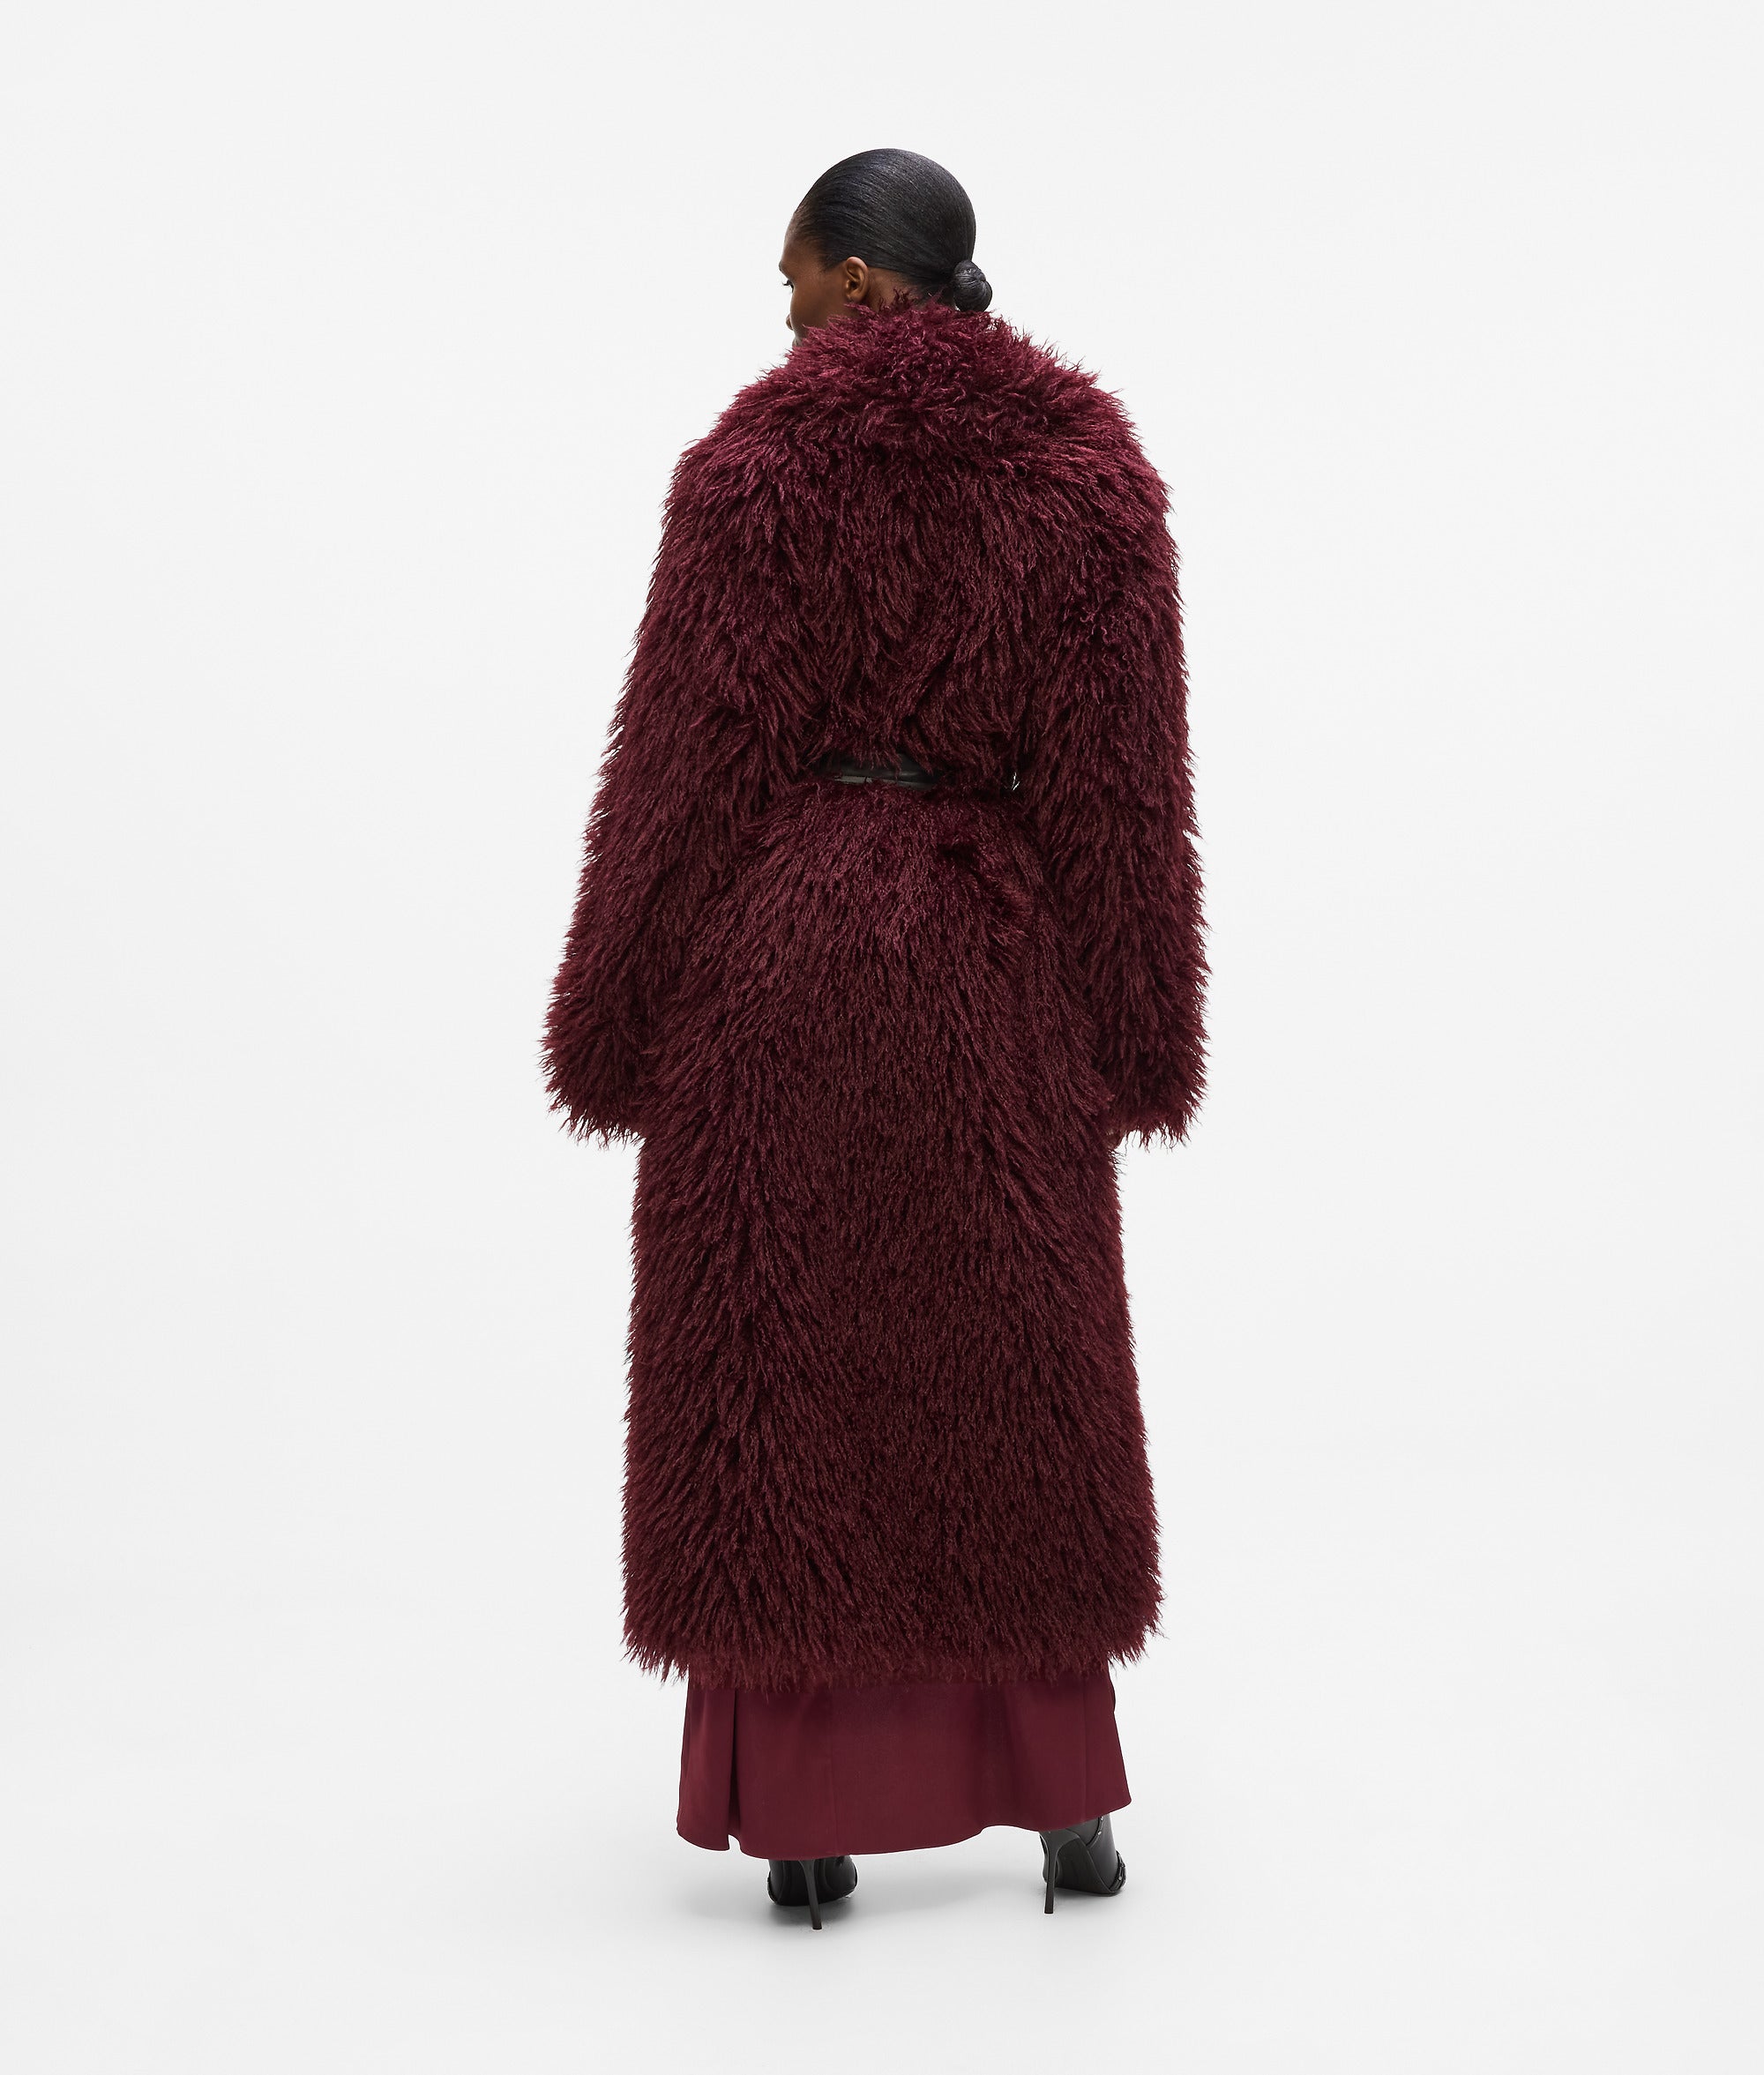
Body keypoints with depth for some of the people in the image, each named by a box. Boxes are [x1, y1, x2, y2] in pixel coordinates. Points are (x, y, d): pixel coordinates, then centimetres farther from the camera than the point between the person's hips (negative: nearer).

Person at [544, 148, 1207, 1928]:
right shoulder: (1089, 473, 1)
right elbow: (1122, 781, 0)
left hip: (775, 965, -3)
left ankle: (806, 1815, 13)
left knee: (777, 1371, 7)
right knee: (1013, 1371, 14)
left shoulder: (756, 466, -8)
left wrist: (621, 1020, 1)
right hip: (996, 974, 3)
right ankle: (1066, 1799, 20)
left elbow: (685, 762, -8)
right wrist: (1139, 1033, 7)